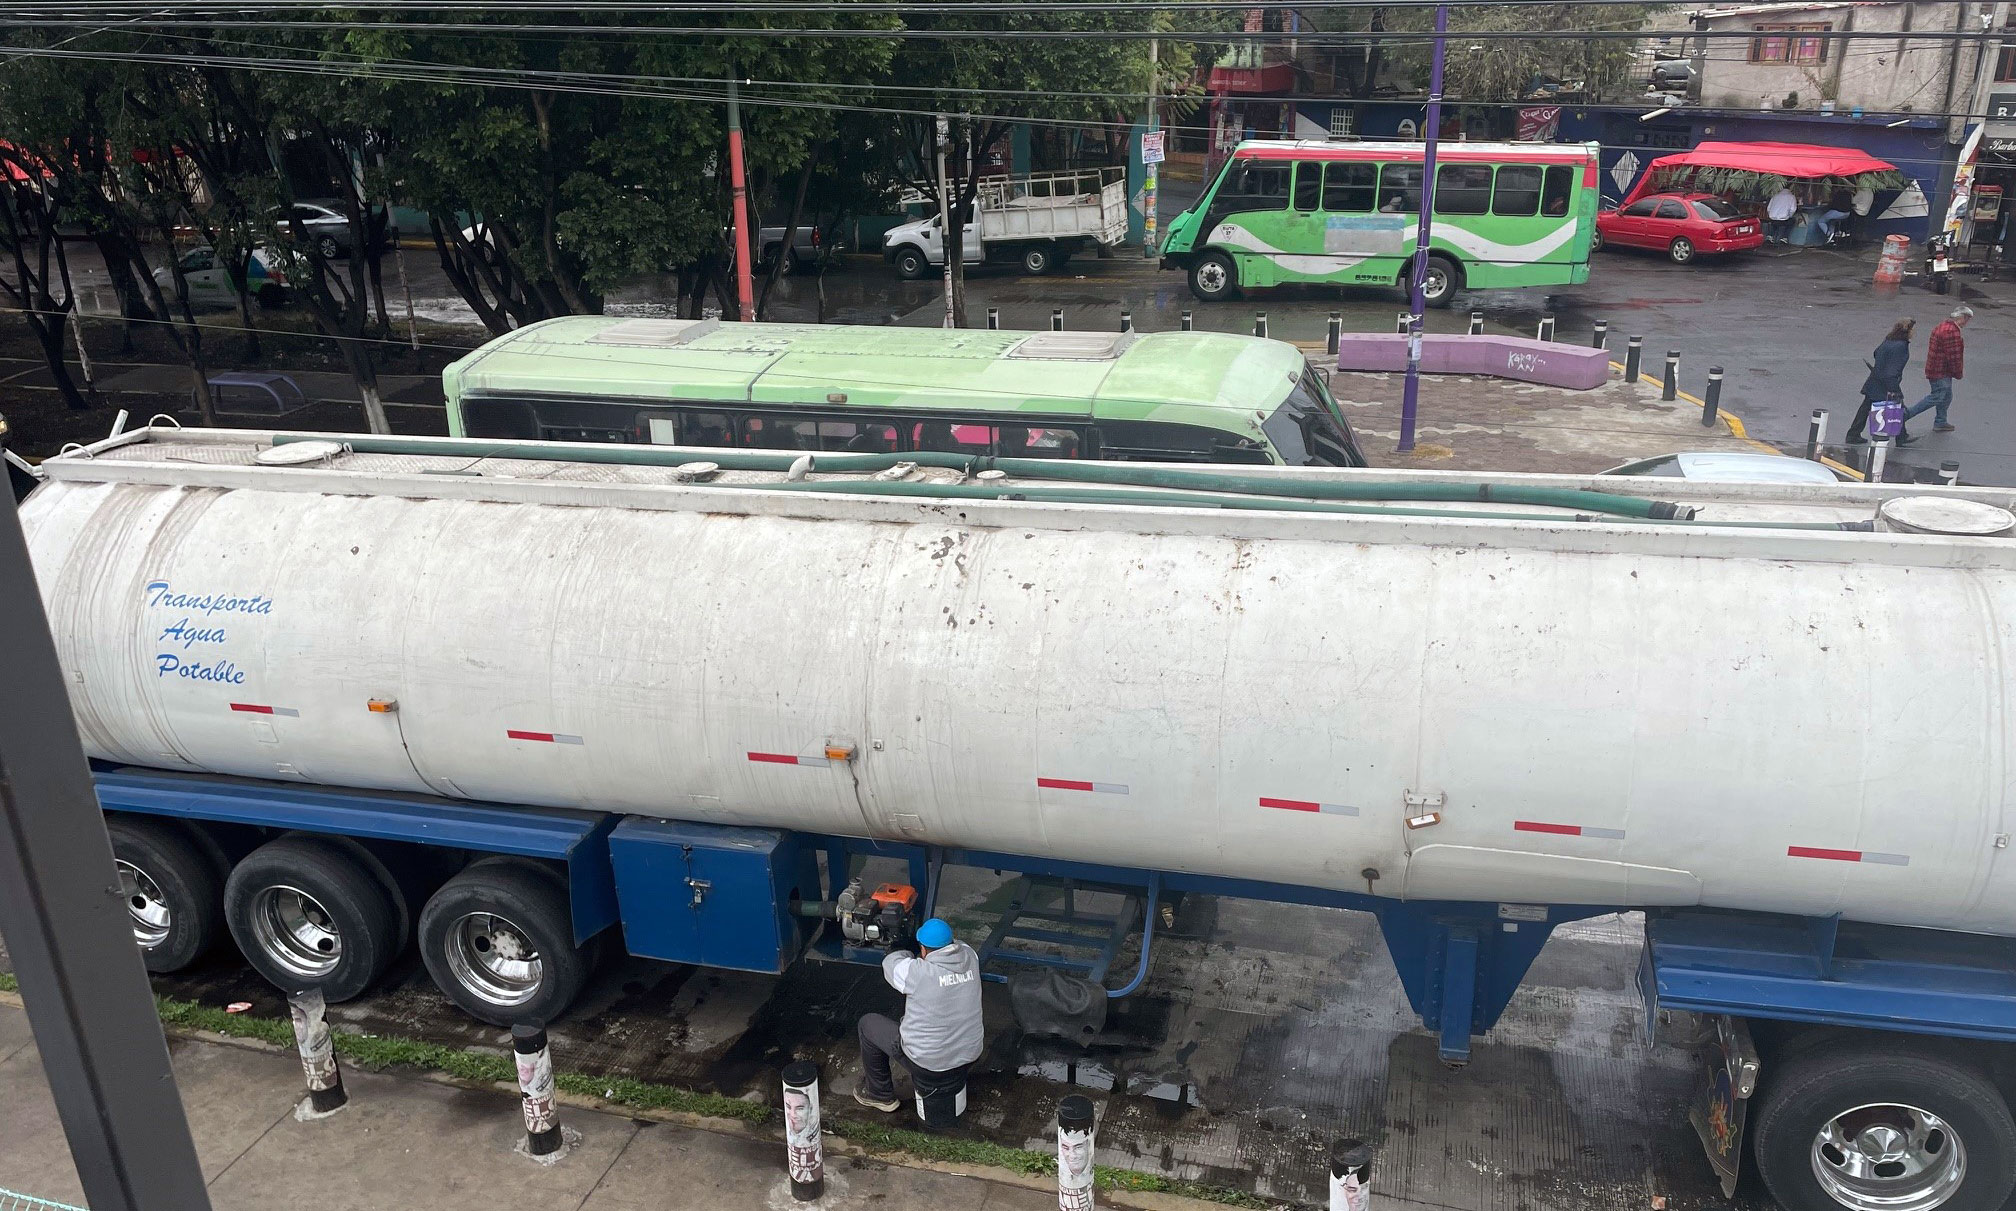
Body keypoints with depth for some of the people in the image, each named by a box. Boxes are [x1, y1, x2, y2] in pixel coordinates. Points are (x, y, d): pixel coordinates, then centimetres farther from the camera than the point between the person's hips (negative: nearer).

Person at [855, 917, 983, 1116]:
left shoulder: (918, 972, -26)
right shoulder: (970, 957, -11)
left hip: (928, 1065, -6)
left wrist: (908, 955, 14)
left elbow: (890, 964, -4)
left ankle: (880, 1095, 31)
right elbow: (957, 944, 15)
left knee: (868, 1023, 15)